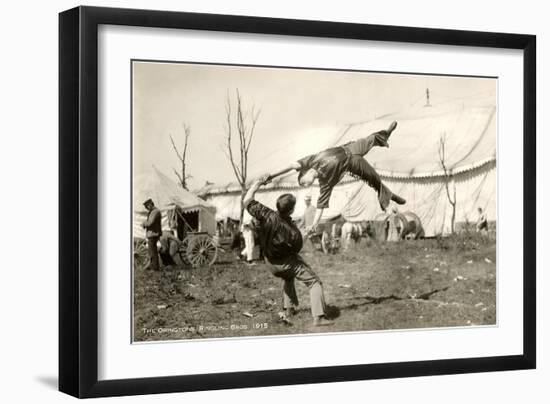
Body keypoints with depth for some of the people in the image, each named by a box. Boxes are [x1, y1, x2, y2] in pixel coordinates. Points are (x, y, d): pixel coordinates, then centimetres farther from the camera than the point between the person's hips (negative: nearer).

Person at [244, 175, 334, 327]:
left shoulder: (266, 216, -28)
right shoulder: (293, 231, -31)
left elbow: (247, 201, -22)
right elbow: (296, 249, -13)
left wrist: (258, 183, -13)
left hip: (271, 264, 5)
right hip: (287, 262, -5)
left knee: (287, 277, 36)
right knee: (314, 282, 3)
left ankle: (288, 308, 34)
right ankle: (318, 317, -10)